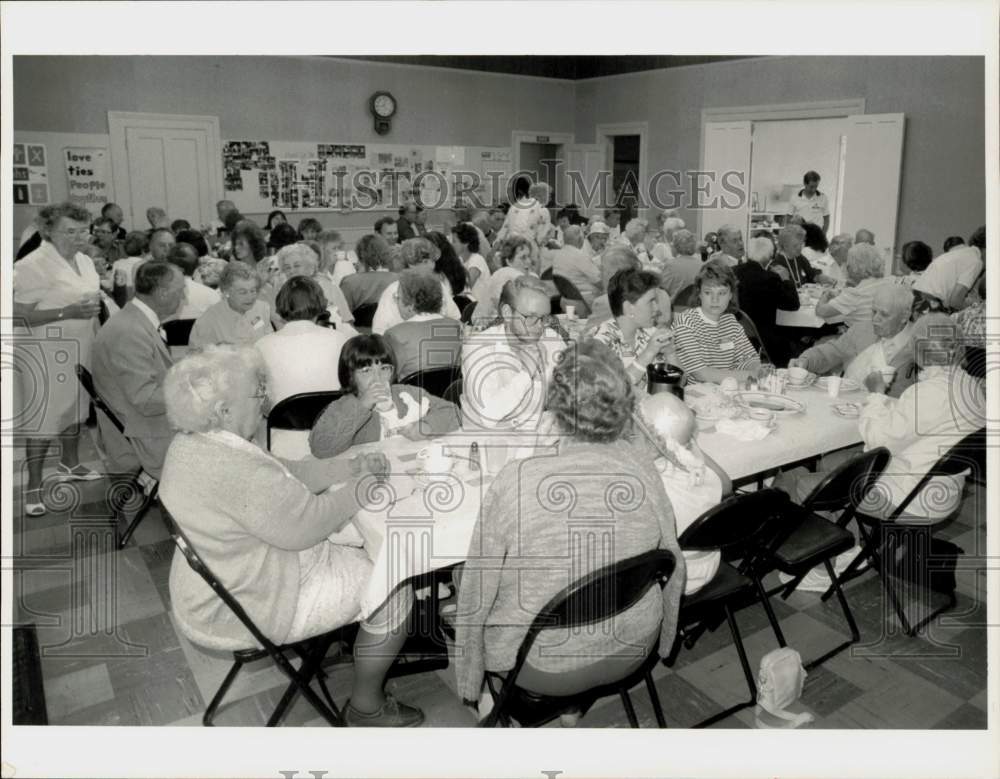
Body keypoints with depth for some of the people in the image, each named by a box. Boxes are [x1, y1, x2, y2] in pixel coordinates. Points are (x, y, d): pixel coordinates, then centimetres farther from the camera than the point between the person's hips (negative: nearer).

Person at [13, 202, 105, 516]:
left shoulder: (85, 261, 9)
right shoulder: (33, 265, -16)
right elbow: (19, 314, -19)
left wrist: (95, 308, 5)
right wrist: (67, 312, -23)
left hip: (82, 347, 7)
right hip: (47, 350, -7)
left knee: (76, 407, 17)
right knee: (44, 415, -1)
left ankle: (69, 464, 36)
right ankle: (33, 487, 9)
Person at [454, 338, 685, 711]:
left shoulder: (516, 481, -28)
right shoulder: (643, 472, -17)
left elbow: (477, 592, -17)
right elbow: (672, 567, -2)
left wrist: (468, 684, 1)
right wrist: (661, 643, 19)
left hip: (542, 669, -3)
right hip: (630, 655, 4)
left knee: (464, 576, 19)